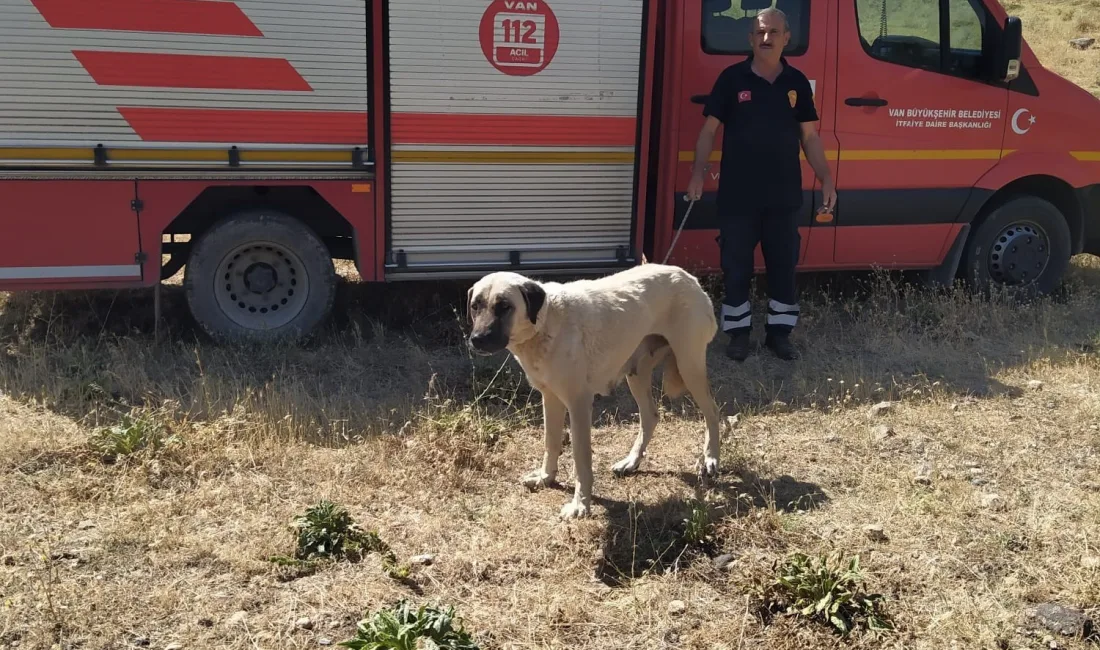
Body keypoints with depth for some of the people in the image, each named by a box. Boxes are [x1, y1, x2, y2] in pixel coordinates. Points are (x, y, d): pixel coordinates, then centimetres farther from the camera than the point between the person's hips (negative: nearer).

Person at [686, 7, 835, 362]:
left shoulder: (797, 82, 6)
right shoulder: (732, 78, -2)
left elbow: (809, 137, 10)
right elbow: (709, 130, -1)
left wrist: (826, 179, 2)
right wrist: (697, 174, -12)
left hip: (784, 195, 3)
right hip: (737, 195, -2)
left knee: (784, 266, 8)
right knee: (736, 267, 5)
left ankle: (779, 332, 21)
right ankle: (738, 332, 17)